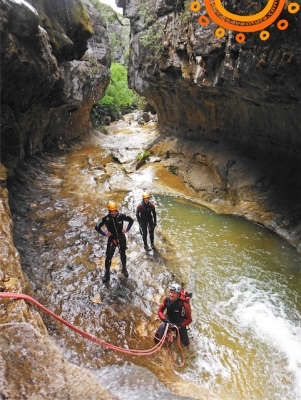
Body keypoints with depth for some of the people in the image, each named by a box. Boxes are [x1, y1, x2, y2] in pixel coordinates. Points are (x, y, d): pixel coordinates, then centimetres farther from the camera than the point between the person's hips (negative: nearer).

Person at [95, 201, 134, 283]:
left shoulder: (121, 216, -18)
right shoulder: (106, 219, -19)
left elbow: (131, 220, -3)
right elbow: (97, 227, -6)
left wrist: (126, 229, -10)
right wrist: (104, 234, -14)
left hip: (121, 239, 1)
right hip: (112, 240, -1)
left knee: (123, 255, 18)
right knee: (108, 257, -3)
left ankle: (124, 269, 43)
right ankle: (107, 273, 17)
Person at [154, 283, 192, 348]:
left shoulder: (183, 304, -32)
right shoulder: (167, 299, -22)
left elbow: (189, 320, -22)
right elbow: (160, 311, -10)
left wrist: (180, 325, -33)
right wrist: (164, 319, -27)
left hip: (180, 324, -2)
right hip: (169, 321, 2)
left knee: (185, 344, 2)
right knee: (157, 340, -7)